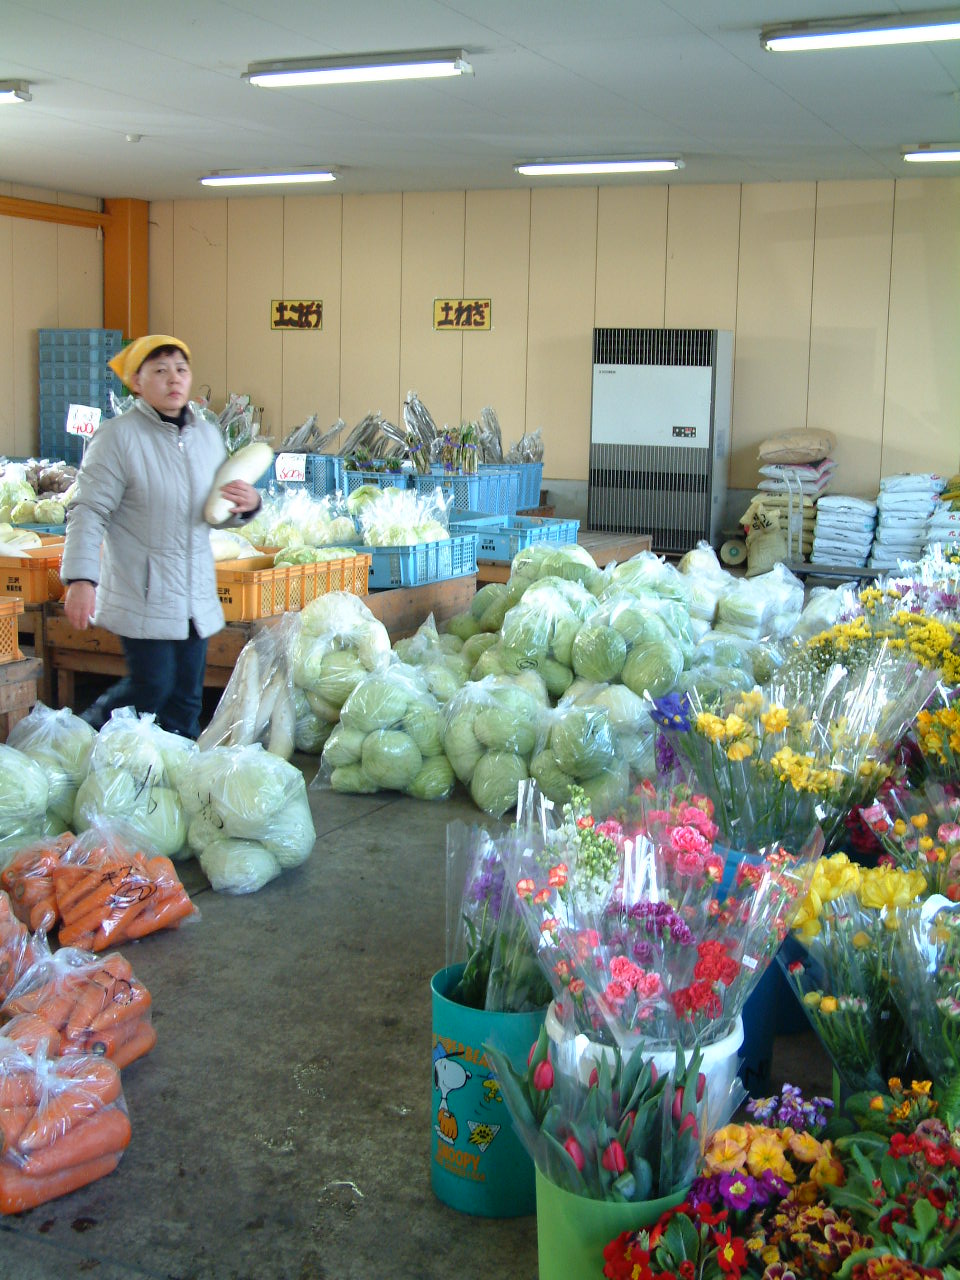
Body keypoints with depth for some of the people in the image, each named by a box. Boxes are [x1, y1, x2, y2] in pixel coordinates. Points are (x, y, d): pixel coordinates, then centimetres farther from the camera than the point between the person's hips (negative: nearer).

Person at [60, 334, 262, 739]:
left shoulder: (208, 435, 10)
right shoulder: (118, 437, -10)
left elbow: (221, 513, 20)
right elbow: (89, 511, -13)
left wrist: (246, 505, -4)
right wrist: (80, 579, -23)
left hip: (197, 597, 6)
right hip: (143, 596, -6)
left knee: (186, 697, 10)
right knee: (152, 687, -5)